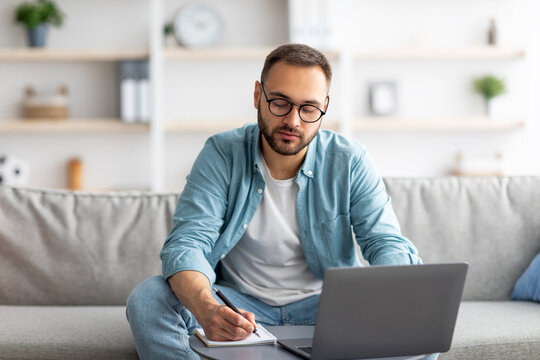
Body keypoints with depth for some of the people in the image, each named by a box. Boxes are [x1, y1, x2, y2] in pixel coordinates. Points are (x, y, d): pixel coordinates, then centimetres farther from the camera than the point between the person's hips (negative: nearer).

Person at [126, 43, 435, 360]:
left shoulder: (350, 162, -6)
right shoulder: (221, 155, -8)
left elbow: (387, 243, -9)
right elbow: (187, 242, -17)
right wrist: (206, 309, -41)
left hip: (324, 303, 0)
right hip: (239, 304, 0)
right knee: (147, 299, -26)